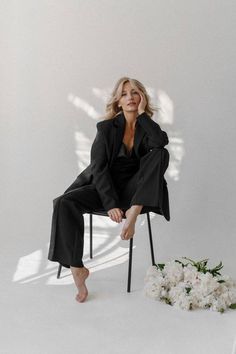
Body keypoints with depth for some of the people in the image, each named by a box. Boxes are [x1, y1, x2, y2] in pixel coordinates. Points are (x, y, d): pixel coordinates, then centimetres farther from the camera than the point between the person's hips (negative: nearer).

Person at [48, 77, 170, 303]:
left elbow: (162, 142, -24)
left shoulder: (146, 129, 3)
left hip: (132, 190, 1)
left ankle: (133, 213, -28)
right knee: (65, 203, -27)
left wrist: (142, 113, -13)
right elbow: (98, 168, -10)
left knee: (161, 154, -22)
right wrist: (110, 204, -22)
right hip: (105, 188, 0)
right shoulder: (107, 127, -1)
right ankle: (77, 268, -22)